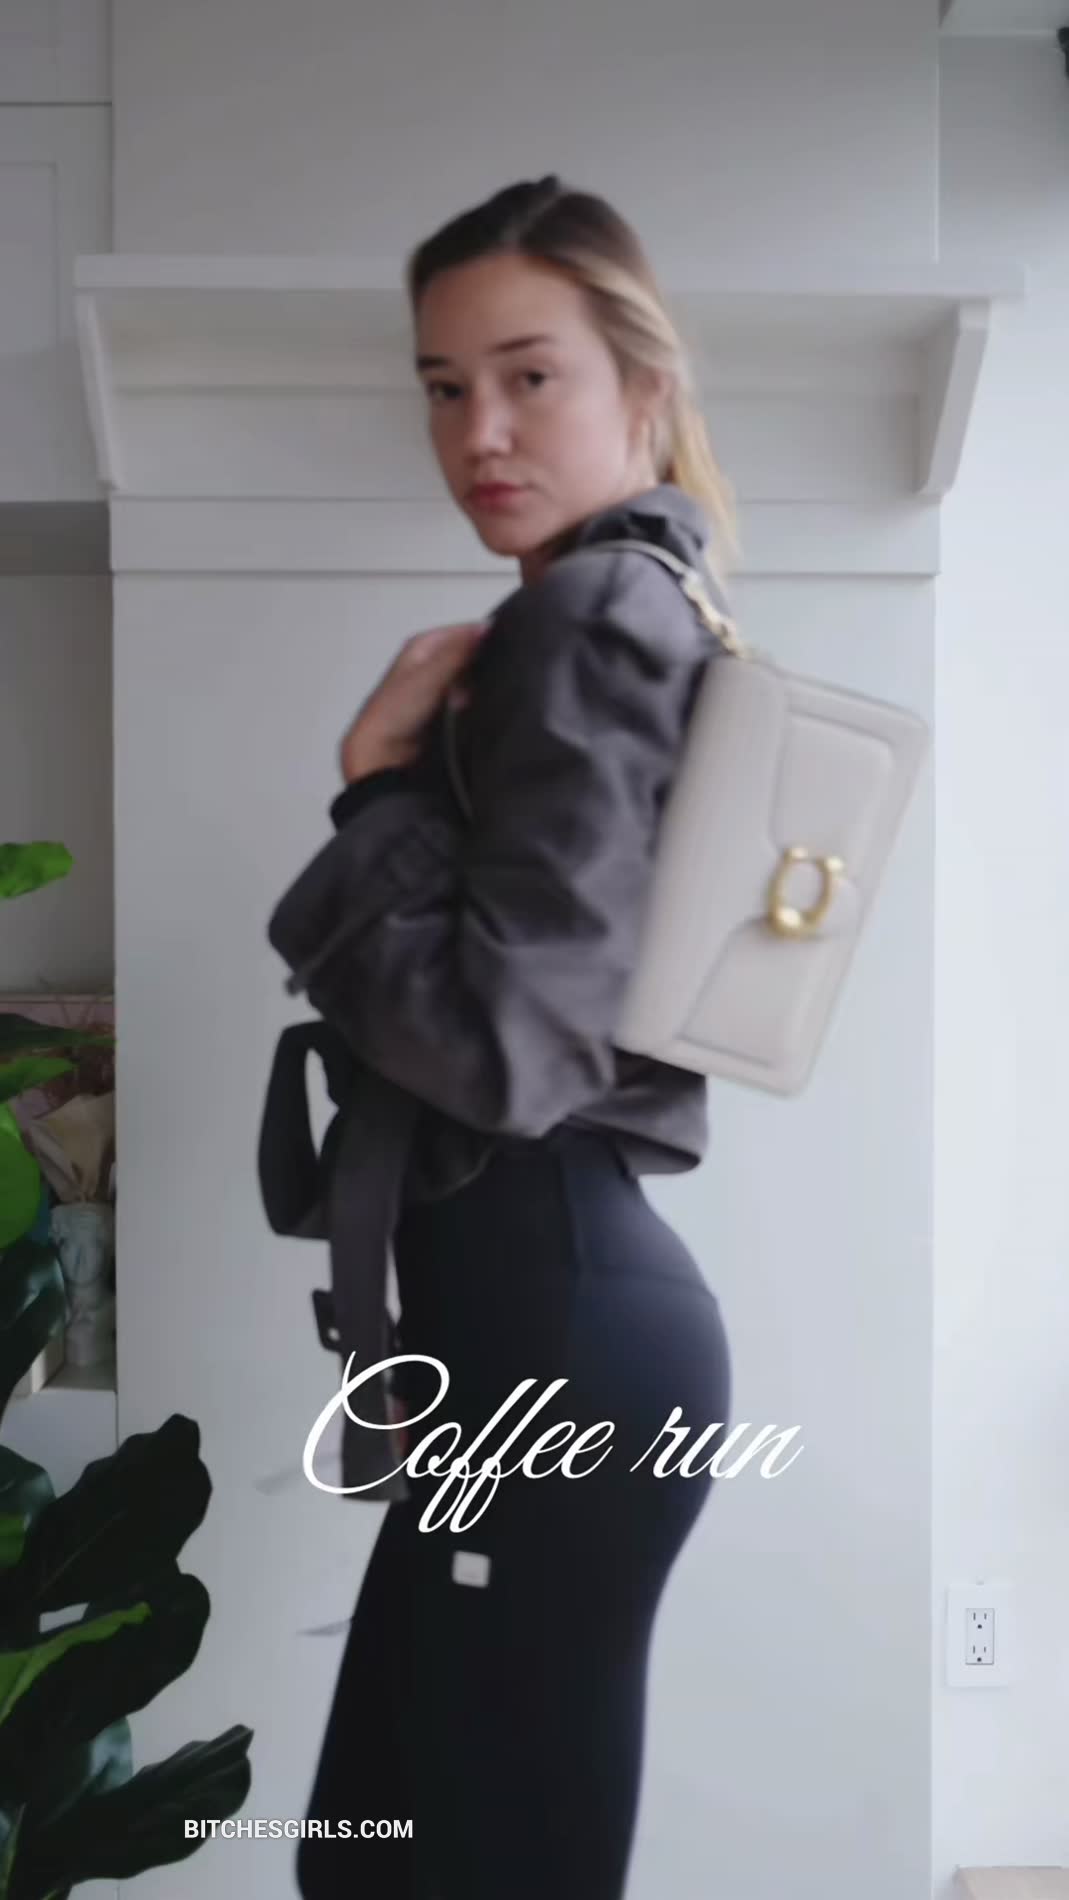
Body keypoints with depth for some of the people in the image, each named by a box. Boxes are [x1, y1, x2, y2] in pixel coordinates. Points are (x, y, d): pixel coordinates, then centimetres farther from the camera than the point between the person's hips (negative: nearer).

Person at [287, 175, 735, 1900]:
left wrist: (376, 787, -11)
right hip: (561, 1297, 10)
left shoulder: (589, 615, -13)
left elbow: (501, 1046, -22)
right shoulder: (656, 606, 18)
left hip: (550, 1323, -10)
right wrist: (420, 778, 9)